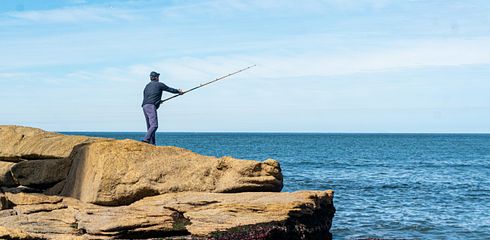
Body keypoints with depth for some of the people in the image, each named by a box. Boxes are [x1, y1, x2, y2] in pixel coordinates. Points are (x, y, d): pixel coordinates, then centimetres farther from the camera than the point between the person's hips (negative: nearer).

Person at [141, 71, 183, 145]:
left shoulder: (147, 86, 24)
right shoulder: (159, 84, 6)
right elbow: (170, 89, 16)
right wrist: (179, 91, 33)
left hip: (144, 106, 8)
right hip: (151, 106, -8)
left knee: (150, 126, 10)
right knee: (154, 125, -16)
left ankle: (152, 144, 6)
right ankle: (146, 139, -34)